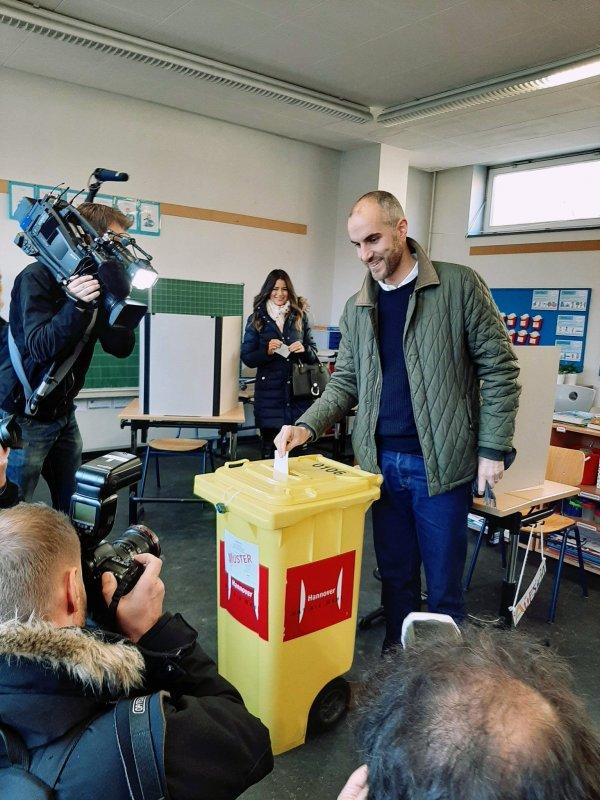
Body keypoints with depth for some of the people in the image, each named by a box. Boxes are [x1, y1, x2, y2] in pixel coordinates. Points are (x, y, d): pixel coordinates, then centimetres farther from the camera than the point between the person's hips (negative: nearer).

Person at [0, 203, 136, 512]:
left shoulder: (95, 281, 4)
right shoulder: (37, 277, -13)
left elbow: (120, 347, -2)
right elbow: (39, 347, -24)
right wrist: (76, 304, -36)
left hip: (63, 413, 6)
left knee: (73, 509, 9)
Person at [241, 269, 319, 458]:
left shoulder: (300, 317, 11)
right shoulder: (256, 319, 6)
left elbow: (313, 355, 13)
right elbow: (247, 358, 3)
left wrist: (303, 349, -9)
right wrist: (267, 351, -15)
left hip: (298, 392, 1)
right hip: (269, 393, -1)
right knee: (270, 451, 2)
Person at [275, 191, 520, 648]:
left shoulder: (460, 285, -5)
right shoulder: (357, 308, 9)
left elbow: (499, 369, -4)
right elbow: (346, 383, 10)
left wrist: (493, 448, -8)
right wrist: (306, 427, -6)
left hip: (442, 463, -3)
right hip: (381, 462, 4)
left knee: (443, 585, 9)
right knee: (395, 576, 16)